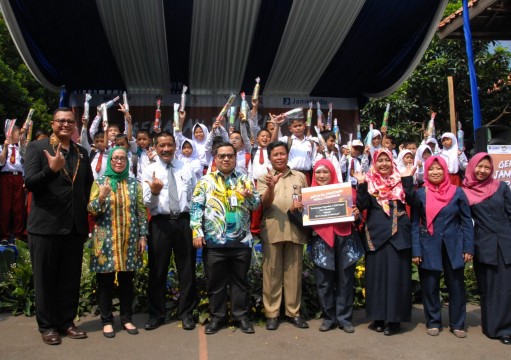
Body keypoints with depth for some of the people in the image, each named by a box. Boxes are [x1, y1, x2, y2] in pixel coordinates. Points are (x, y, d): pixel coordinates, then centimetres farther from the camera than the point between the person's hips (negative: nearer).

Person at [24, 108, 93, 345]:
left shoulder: (81, 152, 12)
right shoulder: (37, 148, -3)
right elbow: (29, 183, -12)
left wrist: (85, 205, 9)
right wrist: (51, 169, -28)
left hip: (75, 225, 5)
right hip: (46, 224, -4)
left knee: (71, 278, 12)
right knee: (45, 278, 8)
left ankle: (66, 322, 25)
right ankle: (47, 326, 21)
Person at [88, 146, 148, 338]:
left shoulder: (134, 184, 9)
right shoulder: (99, 183, 4)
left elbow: (141, 212, 7)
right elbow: (91, 210, -2)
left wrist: (143, 236, 1)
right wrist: (101, 197, -20)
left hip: (129, 240, 2)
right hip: (105, 240, -1)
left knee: (127, 280, 8)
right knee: (105, 281, 3)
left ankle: (126, 318, 19)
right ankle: (106, 320, 15)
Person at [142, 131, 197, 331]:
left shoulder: (186, 169, 9)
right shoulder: (149, 171, 3)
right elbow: (147, 204, -4)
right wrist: (154, 192, -25)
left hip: (184, 221, 2)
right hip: (160, 223, -1)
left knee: (187, 268, 7)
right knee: (158, 270, 6)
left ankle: (186, 313, 21)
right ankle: (156, 314, 22)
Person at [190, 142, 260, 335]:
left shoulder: (245, 180, 8)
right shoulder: (206, 181, 5)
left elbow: (256, 205, 2)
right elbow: (196, 207, 1)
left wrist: (249, 196, -20)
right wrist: (197, 232, -8)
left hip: (241, 240, 1)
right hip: (214, 241, -1)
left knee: (240, 280, 10)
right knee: (215, 281, 9)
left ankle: (241, 315, 22)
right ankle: (217, 316, 22)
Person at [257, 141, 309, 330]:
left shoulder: (300, 177, 13)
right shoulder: (264, 178, 7)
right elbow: (264, 203, -7)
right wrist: (270, 187, -26)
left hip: (295, 230, 2)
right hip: (272, 231, -2)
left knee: (294, 272, 7)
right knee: (272, 273, 3)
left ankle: (293, 311, 16)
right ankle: (271, 313, 10)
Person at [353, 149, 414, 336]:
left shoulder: (400, 180, 7)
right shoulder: (368, 182, 5)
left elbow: (412, 201, -6)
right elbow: (362, 206, -7)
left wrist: (408, 180, -12)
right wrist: (361, 185, -16)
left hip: (398, 234, 0)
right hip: (377, 233, 0)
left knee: (396, 274, 2)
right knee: (376, 274, 4)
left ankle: (394, 318, 10)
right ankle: (377, 317, 15)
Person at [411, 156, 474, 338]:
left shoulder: (457, 192, 1)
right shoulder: (420, 194, 0)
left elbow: (466, 221, 3)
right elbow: (415, 224, 0)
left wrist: (468, 248, -3)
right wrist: (415, 251, -5)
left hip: (453, 246, 1)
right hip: (429, 247, 0)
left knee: (456, 285, 8)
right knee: (430, 287, 6)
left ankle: (457, 324, 23)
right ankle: (433, 322, 22)